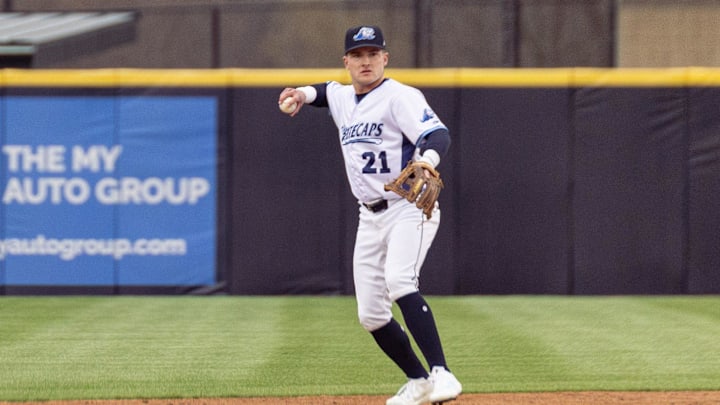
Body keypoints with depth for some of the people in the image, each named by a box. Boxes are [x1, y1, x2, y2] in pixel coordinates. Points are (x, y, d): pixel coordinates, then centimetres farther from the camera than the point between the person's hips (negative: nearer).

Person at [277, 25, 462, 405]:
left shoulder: (400, 97, -13)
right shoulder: (342, 99, 11)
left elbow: (438, 134, -28)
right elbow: (327, 91, 37)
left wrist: (426, 162, -50)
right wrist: (304, 93, 14)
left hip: (408, 209, -8)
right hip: (370, 217, 8)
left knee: (398, 281, -32)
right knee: (371, 315, 7)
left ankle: (441, 375, -38)